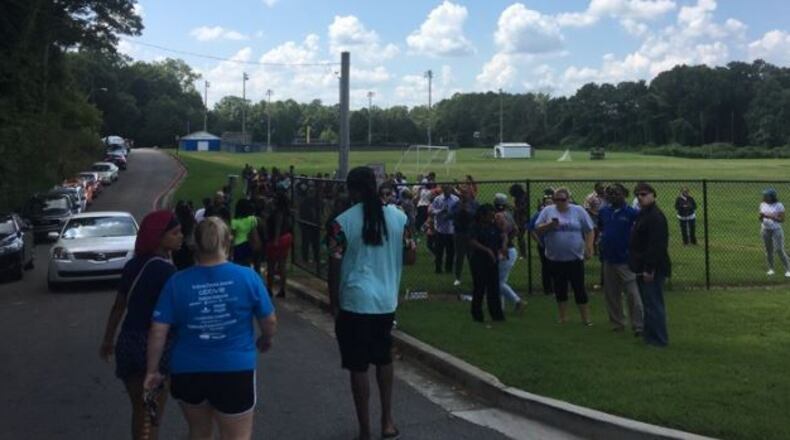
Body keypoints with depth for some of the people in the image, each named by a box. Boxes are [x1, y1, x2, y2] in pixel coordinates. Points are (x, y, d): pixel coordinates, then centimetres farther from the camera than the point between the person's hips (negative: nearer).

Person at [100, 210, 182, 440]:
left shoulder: (133, 265, 7)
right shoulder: (166, 270, -15)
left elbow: (118, 307, 12)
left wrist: (108, 340, 21)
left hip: (127, 341, 7)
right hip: (155, 345, -7)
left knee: (139, 411, 20)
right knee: (152, 417, 4)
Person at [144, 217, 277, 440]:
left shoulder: (177, 282, -6)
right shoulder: (248, 277, -8)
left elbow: (158, 332, -7)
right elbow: (270, 323, -1)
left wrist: (152, 370, 5)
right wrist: (265, 341, 20)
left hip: (188, 372, 2)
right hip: (235, 371, -2)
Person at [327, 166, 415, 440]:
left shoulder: (343, 222, -9)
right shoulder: (398, 217, 0)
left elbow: (335, 266, -8)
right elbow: (410, 257, 5)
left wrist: (334, 304, 1)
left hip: (355, 302, -4)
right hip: (387, 301, 4)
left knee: (358, 366, 5)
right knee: (383, 359, 22)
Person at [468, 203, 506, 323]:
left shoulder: (494, 226, 9)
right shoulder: (476, 227, -9)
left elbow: (503, 236, 9)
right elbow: (472, 242, -22)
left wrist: (503, 245, -12)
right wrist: (487, 250, -29)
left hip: (493, 262, 5)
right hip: (479, 262, -5)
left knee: (494, 288, 6)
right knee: (479, 288, 3)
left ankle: (496, 314, 11)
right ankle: (477, 315, 15)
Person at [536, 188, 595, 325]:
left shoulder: (578, 211, 0)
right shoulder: (547, 211, 2)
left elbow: (589, 231, 3)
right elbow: (538, 230, 0)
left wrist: (589, 248, -5)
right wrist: (549, 225, -17)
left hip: (575, 257, -1)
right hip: (555, 258, 2)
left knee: (579, 288, 3)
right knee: (560, 288, 11)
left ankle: (586, 318, 12)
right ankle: (563, 317, 23)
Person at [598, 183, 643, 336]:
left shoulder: (632, 213, -10)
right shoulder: (604, 211, 5)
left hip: (626, 260, -5)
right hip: (609, 259, 5)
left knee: (632, 294, -5)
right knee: (611, 294, 13)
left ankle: (637, 326, 1)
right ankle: (617, 323, 26)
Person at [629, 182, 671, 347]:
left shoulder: (655, 216, -18)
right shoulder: (643, 214, 16)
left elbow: (656, 245, -24)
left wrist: (649, 269, -26)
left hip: (651, 269, -11)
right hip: (643, 267, 11)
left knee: (653, 304, -5)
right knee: (649, 303, 17)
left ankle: (658, 339, 1)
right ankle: (650, 334, 27)